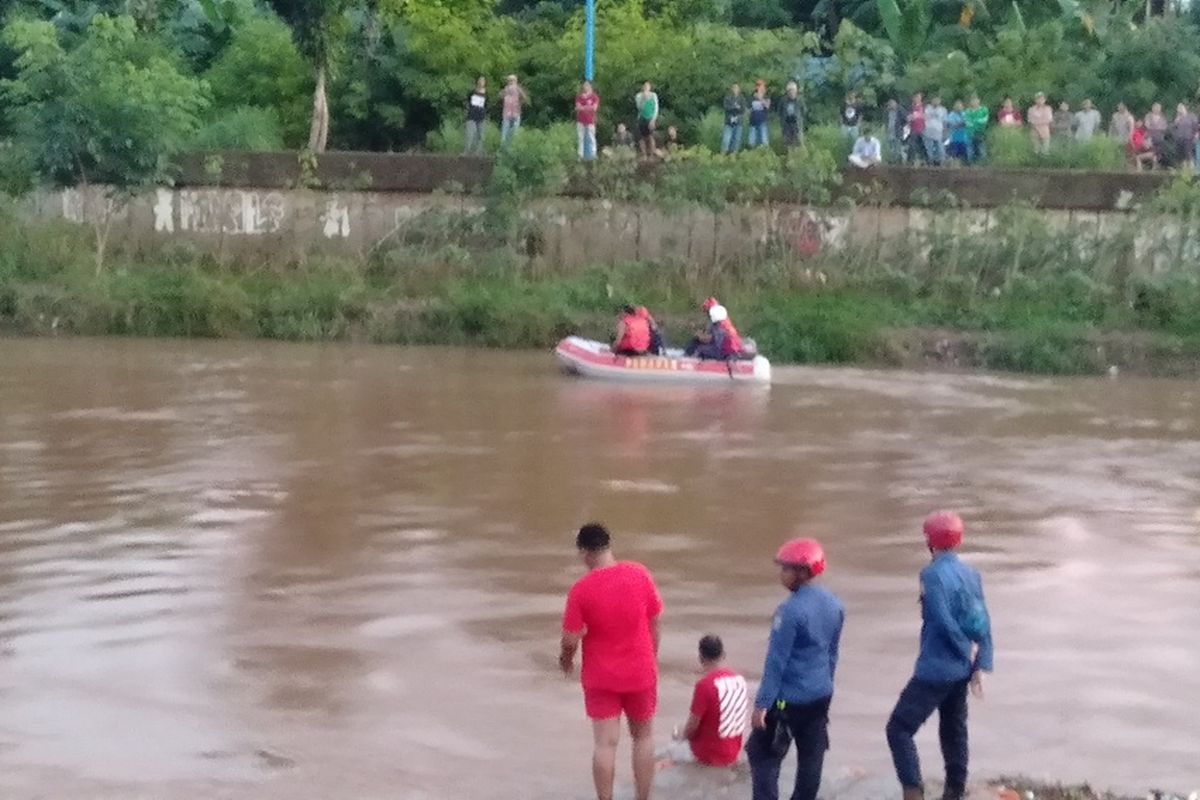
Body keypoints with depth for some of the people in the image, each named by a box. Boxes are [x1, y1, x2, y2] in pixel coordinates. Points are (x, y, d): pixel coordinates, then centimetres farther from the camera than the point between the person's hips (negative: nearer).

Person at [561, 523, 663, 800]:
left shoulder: (581, 589, -16)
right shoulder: (639, 574, -10)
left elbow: (570, 639, -12)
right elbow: (654, 621, -1)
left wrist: (565, 660, 9)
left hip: (600, 676, -2)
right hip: (640, 671, 2)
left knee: (605, 743, 3)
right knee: (643, 736, 17)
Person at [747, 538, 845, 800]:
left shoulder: (791, 610, -20)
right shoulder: (834, 604, 4)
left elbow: (776, 661, -18)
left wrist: (762, 703, -13)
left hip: (789, 698, -8)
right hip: (820, 695, 8)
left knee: (763, 754, 3)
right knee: (811, 756, 14)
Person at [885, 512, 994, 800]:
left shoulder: (933, 574, -16)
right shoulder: (970, 574, 7)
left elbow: (943, 620, -23)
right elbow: (983, 623, 6)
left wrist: (967, 650, -8)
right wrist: (980, 666, 6)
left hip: (935, 670, -8)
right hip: (961, 669, 8)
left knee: (899, 728, -5)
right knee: (953, 730, 19)